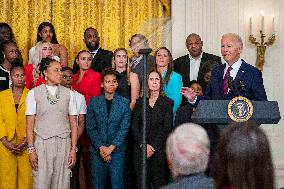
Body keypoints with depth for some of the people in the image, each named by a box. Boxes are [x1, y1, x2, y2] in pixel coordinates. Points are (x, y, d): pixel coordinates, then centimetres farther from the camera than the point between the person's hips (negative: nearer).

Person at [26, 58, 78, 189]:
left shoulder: (68, 93, 8)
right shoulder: (33, 93, 4)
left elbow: (73, 123, 7)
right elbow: (30, 124, 2)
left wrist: (73, 148, 0)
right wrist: (31, 149, -6)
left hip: (64, 143, 1)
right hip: (42, 143, -1)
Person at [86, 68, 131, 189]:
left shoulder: (124, 103, 4)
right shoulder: (94, 102, 6)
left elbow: (124, 128, -2)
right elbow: (90, 127, 1)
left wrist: (111, 147, -11)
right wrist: (101, 147, -9)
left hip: (117, 150, -1)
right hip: (98, 150, 1)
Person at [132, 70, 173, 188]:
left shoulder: (167, 102, 5)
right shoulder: (140, 102, 12)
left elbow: (167, 128, -4)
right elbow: (134, 126, 5)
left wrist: (153, 146, -11)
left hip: (160, 149, -2)